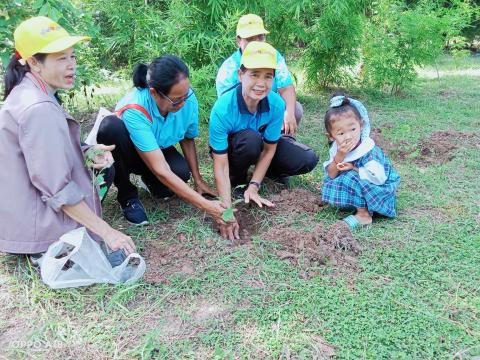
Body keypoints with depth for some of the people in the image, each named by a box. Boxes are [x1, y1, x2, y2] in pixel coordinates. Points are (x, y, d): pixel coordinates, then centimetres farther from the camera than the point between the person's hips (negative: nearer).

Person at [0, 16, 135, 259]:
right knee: (121, 257, 0)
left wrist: (87, 152, -6)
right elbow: (58, 189, -28)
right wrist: (107, 232, -22)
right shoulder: (39, 109, -28)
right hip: (43, 227, -10)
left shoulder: (26, 93, 4)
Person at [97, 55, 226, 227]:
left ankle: (150, 179, 8)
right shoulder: (134, 111, -37)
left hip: (158, 150, 3)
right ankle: (127, 194, -13)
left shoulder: (187, 98, -24)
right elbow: (161, 170, -39)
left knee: (182, 172, -30)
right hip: (126, 151, -3)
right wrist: (206, 206, -40)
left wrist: (198, 180, -4)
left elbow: (188, 139, -3)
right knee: (111, 126, -37)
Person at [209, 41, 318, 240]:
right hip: (230, 148, -3)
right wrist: (227, 210, -36)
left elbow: (269, 149, -13)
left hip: (259, 147, 4)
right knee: (250, 138, -38)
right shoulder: (222, 108, -35)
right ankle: (237, 181, -8)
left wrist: (254, 186, -19)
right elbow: (220, 165, -32)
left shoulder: (276, 104, -25)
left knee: (308, 160, -14)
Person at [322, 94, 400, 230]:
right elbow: (330, 175, -13)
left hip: (380, 187, -7)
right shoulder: (337, 149, -9)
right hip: (358, 184, 7)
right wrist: (339, 157, -30)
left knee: (352, 178, -28)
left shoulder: (368, 151, -28)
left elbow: (378, 178, -33)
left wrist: (353, 168, -28)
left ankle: (364, 214, -17)